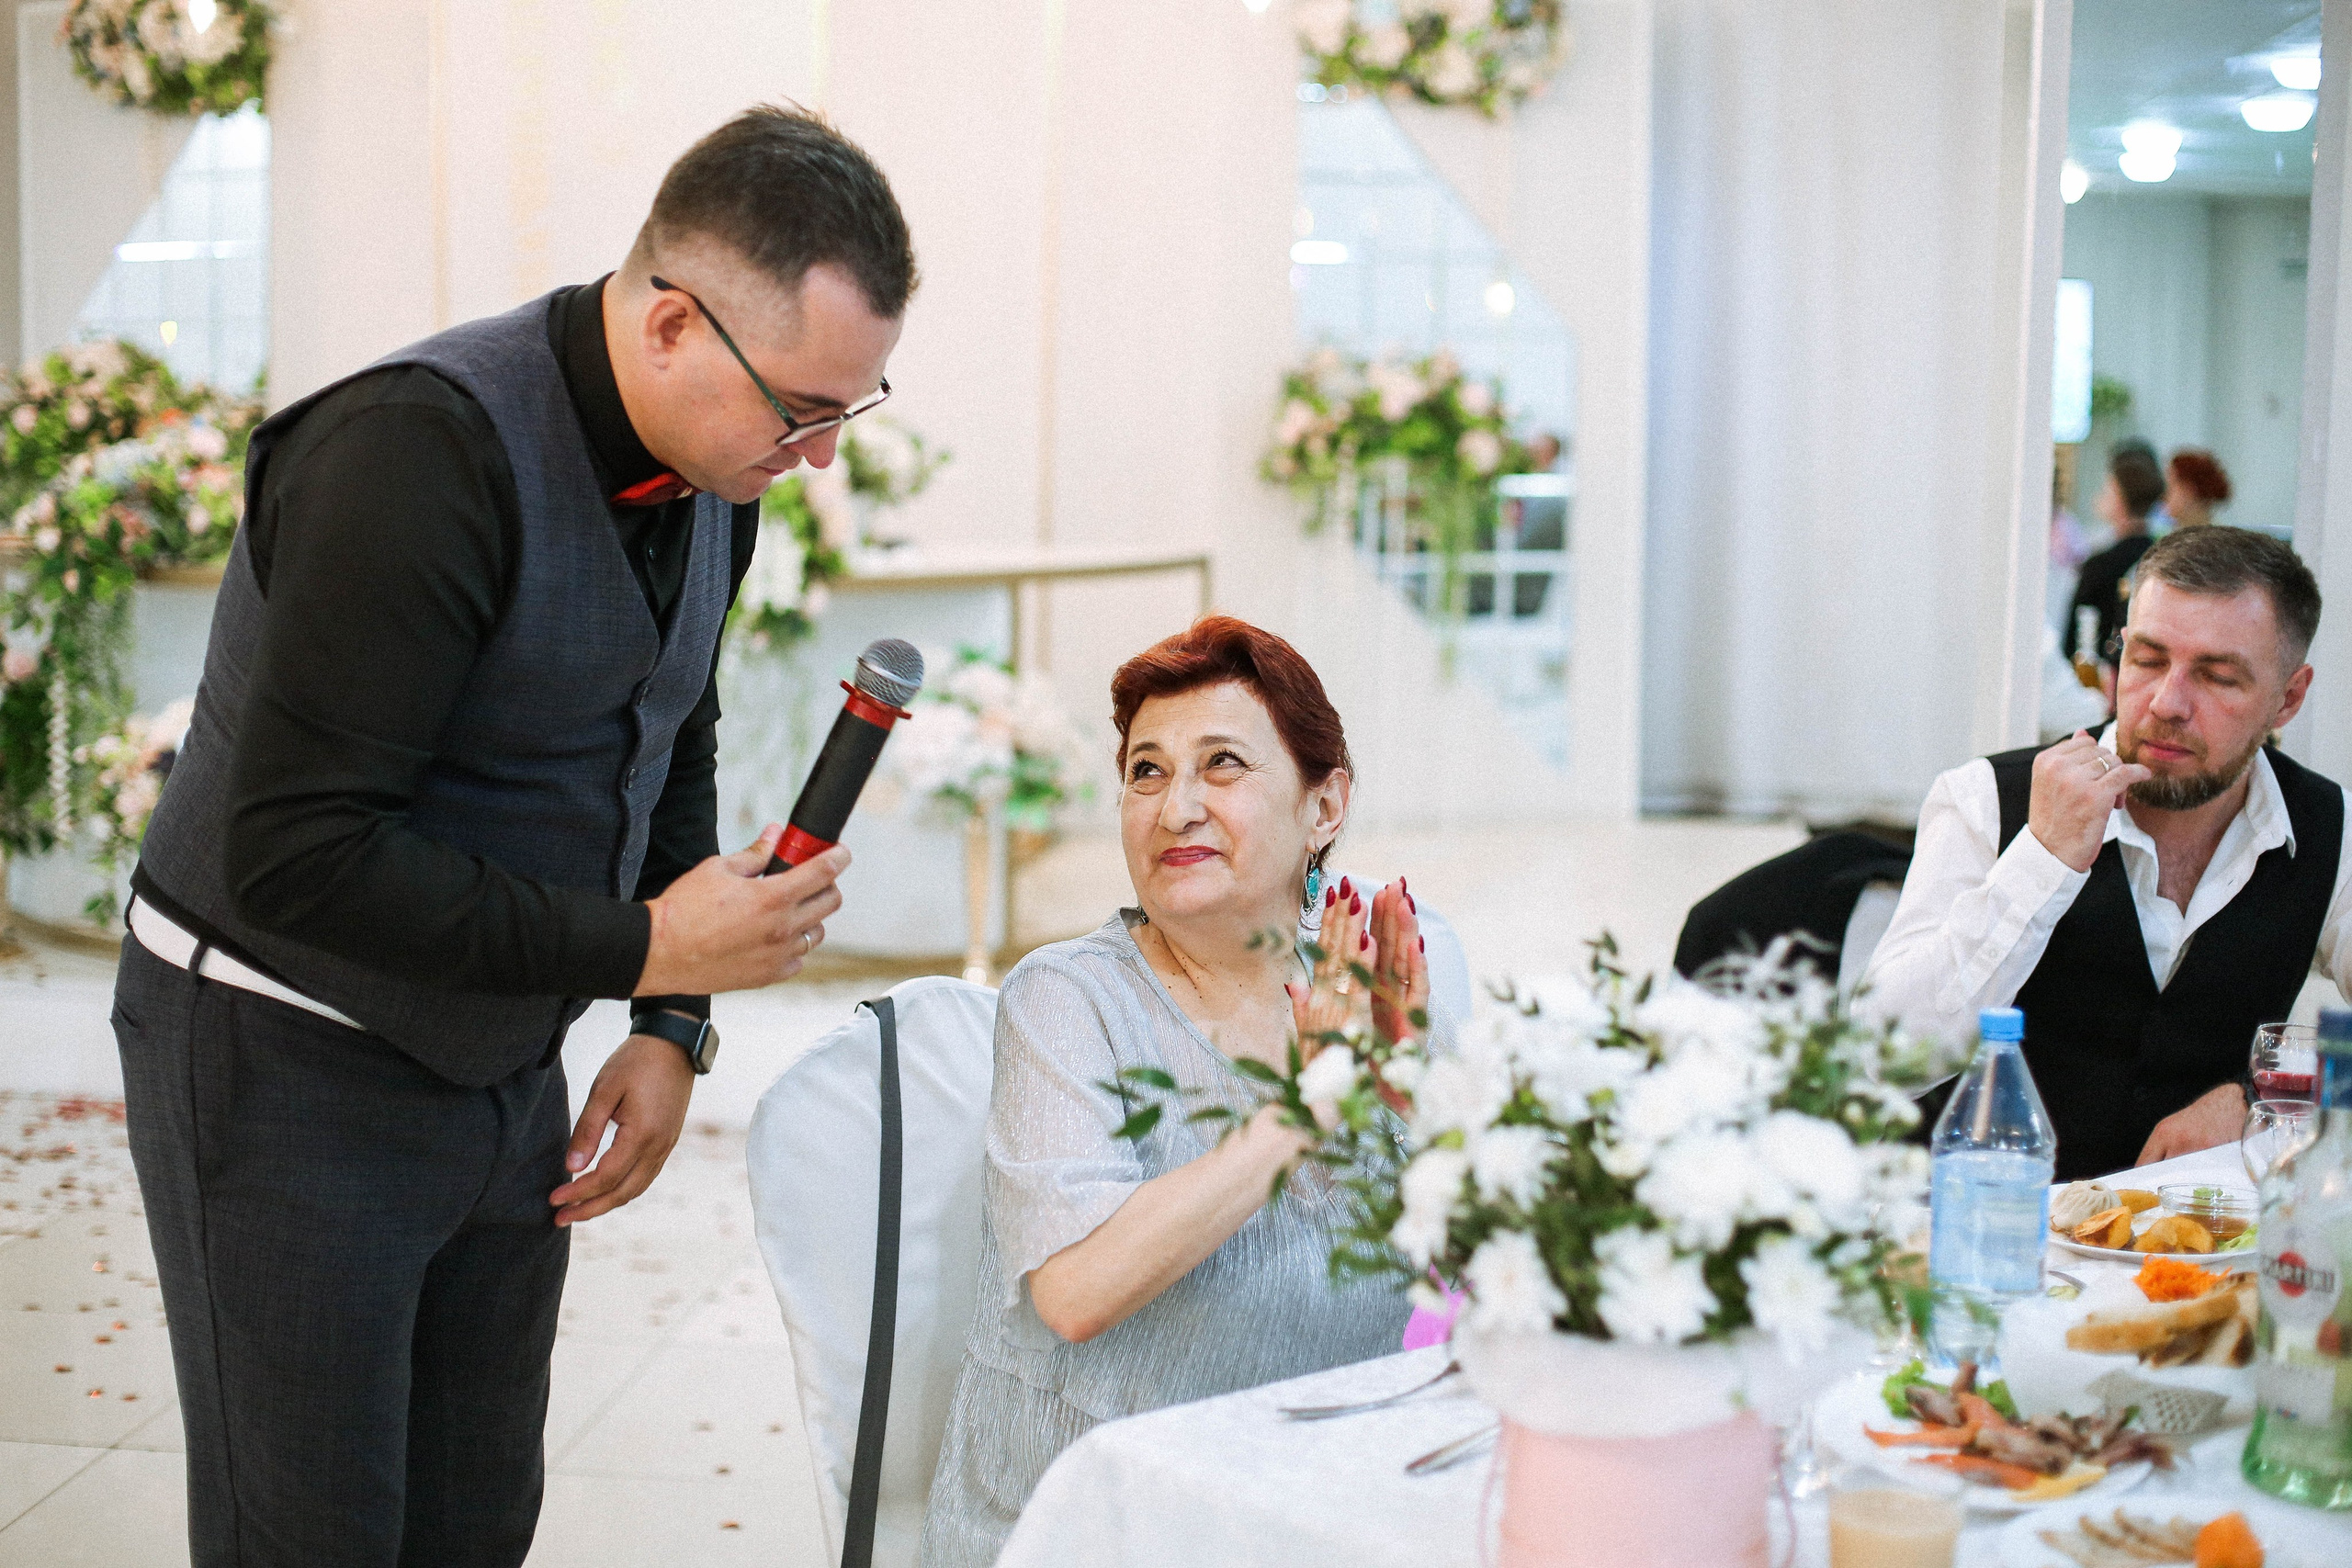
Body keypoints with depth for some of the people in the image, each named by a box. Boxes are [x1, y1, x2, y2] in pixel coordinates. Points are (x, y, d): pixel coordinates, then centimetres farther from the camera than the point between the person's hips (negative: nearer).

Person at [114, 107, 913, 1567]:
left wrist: (673, 1031, 6)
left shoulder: (711, 469, 0)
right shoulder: (423, 452, -27)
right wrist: (640, 949, -26)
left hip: (507, 1064, 7)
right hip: (287, 1061, -7)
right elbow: (293, 853, -29)